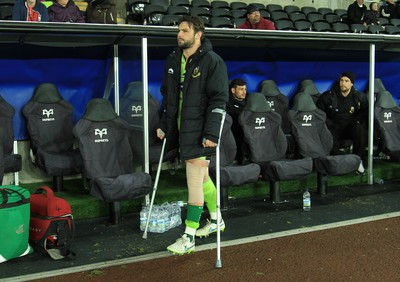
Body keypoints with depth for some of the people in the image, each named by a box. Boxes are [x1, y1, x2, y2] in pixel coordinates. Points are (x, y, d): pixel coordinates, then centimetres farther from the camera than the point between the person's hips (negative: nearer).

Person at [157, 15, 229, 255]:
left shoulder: (212, 61, -9)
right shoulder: (173, 60, 11)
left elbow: (218, 100, -13)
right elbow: (168, 95, 18)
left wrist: (211, 133, -19)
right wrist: (164, 125, 14)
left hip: (199, 131, -7)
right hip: (180, 128, 7)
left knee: (194, 181, -5)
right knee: (202, 177, 19)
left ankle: (189, 238, 2)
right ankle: (216, 220, 37)